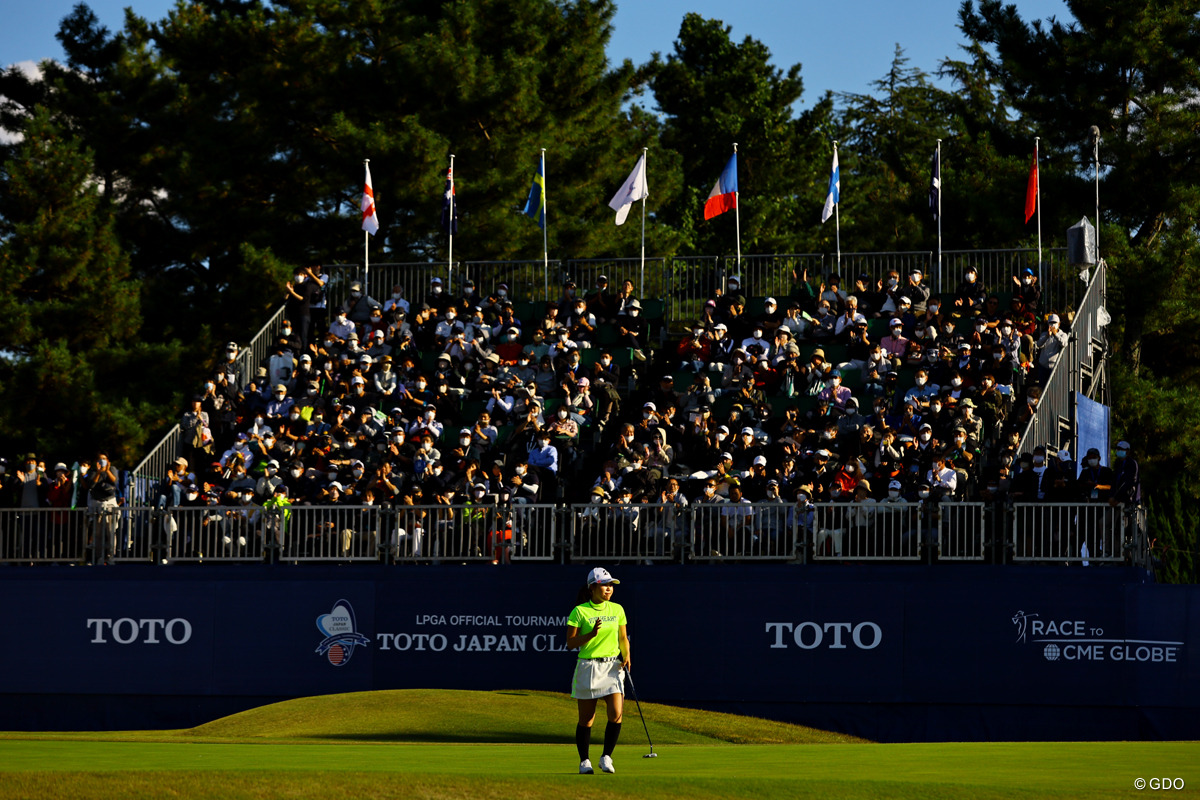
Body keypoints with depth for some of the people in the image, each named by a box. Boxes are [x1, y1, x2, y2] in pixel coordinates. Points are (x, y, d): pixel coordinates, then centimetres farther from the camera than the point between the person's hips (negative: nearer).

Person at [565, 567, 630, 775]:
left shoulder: (617, 610, 8)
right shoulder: (580, 612, -5)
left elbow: (623, 637, 17)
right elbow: (571, 642, -5)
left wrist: (626, 656, 0)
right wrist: (591, 634, -19)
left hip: (613, 667, 3)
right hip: (588, 667, -3)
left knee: (616, 713, -13)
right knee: (586, 718, 2)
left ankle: (606, 757, -1)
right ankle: (584, 761, 15)